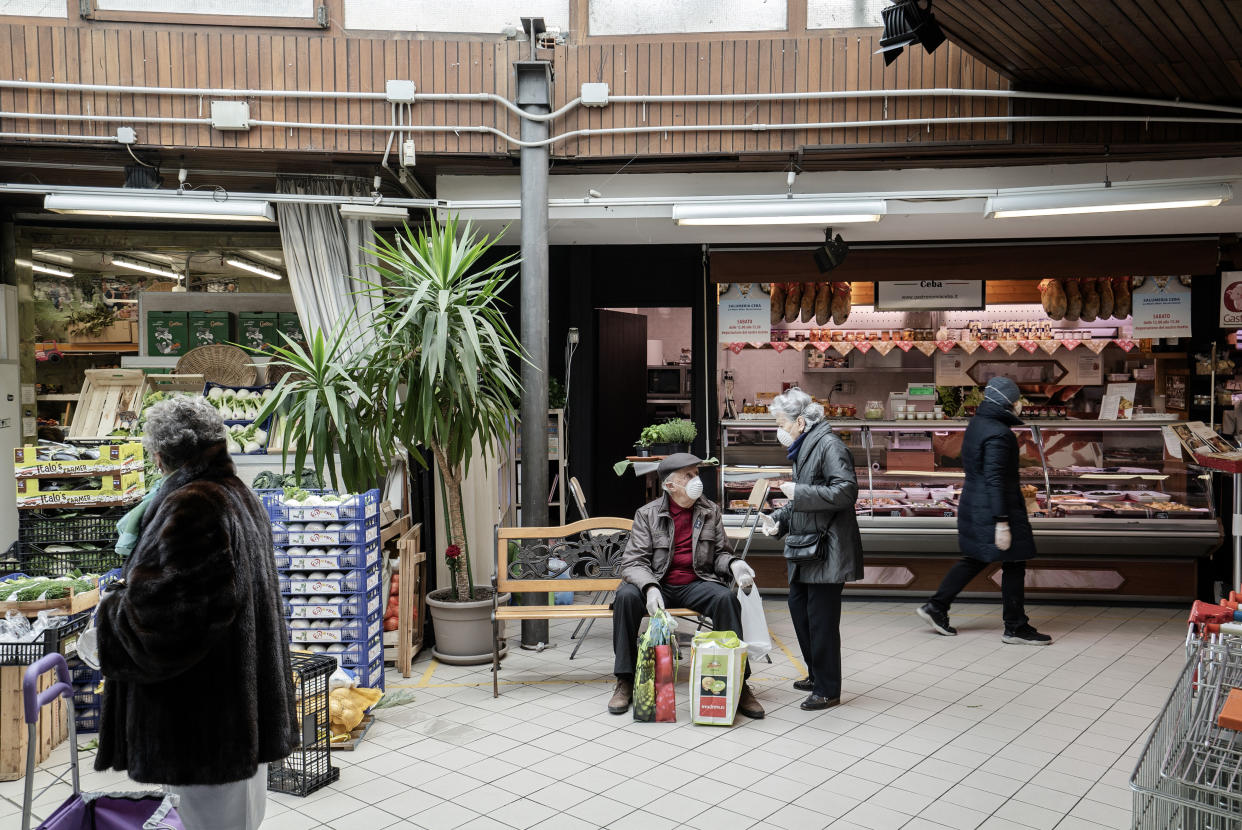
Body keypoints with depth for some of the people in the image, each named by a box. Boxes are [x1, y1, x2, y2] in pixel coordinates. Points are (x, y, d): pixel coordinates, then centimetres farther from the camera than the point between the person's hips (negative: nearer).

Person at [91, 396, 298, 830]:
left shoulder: (189, 506, -21)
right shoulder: (243, 497, 10)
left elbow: (155, 606, -25)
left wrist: (110, 611, -5)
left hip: (204, 706, -9)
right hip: (247, 693, 10)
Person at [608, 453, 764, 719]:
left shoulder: (710, 511, 7)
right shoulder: (647, 514, -1)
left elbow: (721, 553, 13)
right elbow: (633, 562, -8)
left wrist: (735, 564, -12)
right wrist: (650, 587, -29)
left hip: (697, 584, 1)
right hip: (658, 585, -1)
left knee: (726, 597, -30)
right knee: (626, 595, -30)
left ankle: (738, 684, -21)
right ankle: (625, 682, -17)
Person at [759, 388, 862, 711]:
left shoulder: (829, 445, -14)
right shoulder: (803, 448, 15)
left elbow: (846, 491, -24)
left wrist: (799, 492, -22)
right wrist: (778, 519, 9)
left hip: (827, 549, -10)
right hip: (805, 548, 10)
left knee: (821, 618, -2)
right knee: (798, 606, 17)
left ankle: (828, 690, 11)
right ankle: (816, 675, 33)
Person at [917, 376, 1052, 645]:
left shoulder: (977, 424, 10)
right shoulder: (998, 434, -20)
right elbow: (994, 479, -24)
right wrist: (1001, 522, -23)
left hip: (973, 506, 10)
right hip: (992, 509, -10)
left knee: (974, 559, 18)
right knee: (1014, 565, 2)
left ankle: (936, 608, 19)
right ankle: (1015, 628, 12)